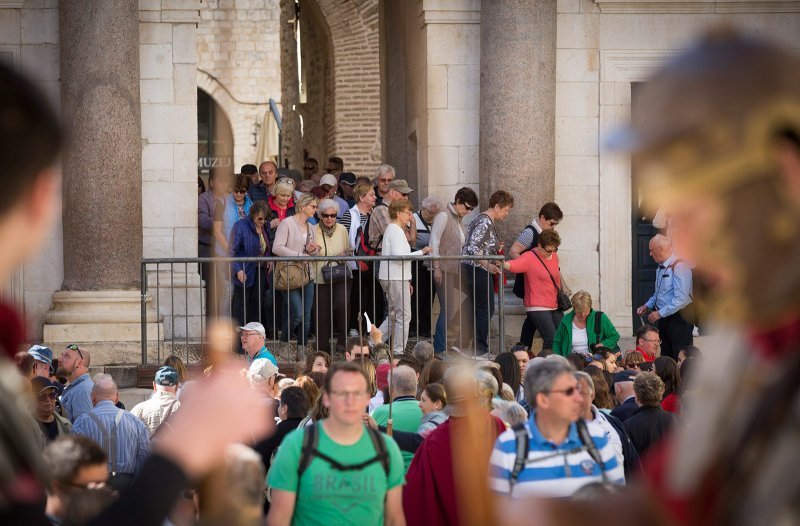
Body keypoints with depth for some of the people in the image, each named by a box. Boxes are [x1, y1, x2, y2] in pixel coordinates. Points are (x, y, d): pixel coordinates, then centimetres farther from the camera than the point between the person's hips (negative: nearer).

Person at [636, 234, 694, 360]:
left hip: (679, 319, -9)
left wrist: (660, 313, -20)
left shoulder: (679, 267, -17)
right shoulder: (661, 267, 12)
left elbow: (681, 299, -23)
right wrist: (647, 306, 9)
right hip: (664, 319, 9)